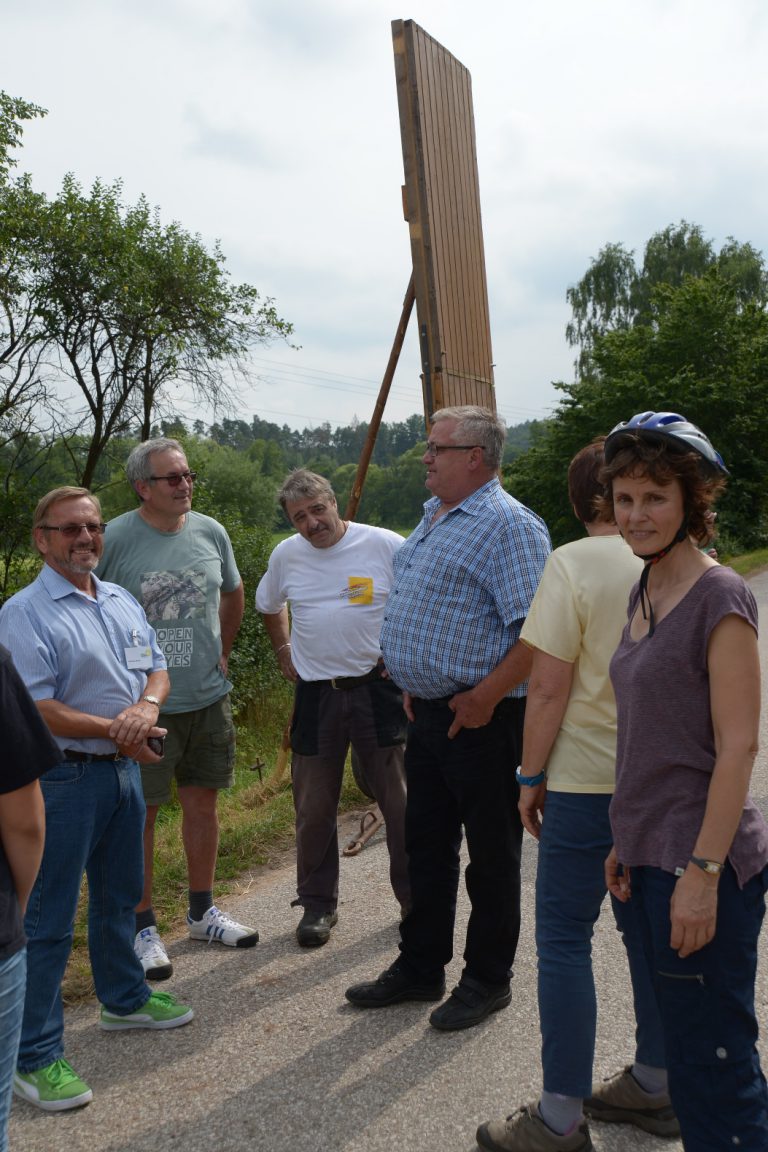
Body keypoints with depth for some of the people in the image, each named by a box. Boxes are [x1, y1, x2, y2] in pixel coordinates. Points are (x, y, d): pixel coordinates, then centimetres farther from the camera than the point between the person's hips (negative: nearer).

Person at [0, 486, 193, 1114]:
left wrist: (146, 706, -12)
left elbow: (157, 667, 11)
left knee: (119, 896, 22)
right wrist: (115, 728, -20)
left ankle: (124, 997, 42)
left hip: (123, 769, 8)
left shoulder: (122, 601, 11)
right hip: (65, 778, -7)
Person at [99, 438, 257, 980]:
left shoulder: (210, 532, 3)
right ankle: (143, 927, 16)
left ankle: (203, 911, 31)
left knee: (203, 803, 15)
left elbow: (232, 594, 19)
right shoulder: (115, 538, -12)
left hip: (208, 697, 5)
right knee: (141, 814, 2)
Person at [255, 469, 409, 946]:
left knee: (401, 801, 4)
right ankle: (318, 904, 23)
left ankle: (416, 900, 19)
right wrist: (284, 651, 16)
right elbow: (269, 605, 25)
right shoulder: (286, 555, 5)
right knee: (313, 808, 8)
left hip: (379, 688, -3)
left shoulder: (385, 545, -7)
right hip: (315, 694, 3)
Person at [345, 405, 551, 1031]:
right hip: (428, 714, 9)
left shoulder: (508, 525, -16)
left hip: (481, 719, -9)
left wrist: (485, 696, -23)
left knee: (491, 855, 7)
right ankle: (420, 968, 32)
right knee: (426, 845, 18)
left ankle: (487, 980, 22)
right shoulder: (434, 516, 14)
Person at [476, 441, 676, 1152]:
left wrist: (531, 778, -4)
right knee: (649, 929, 17)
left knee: (564, 937, 3)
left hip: (588, 780, -6)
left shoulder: (573, 565, -13)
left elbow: (548, 686, -15)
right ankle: (655, 1086, 29)